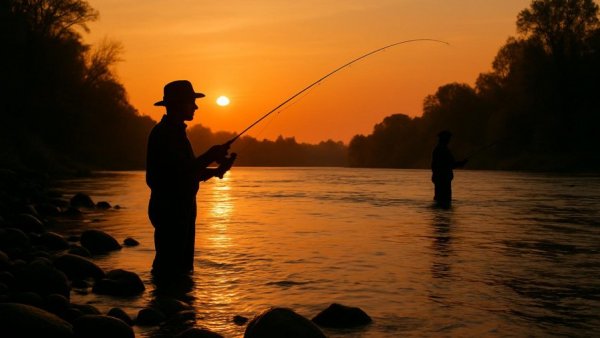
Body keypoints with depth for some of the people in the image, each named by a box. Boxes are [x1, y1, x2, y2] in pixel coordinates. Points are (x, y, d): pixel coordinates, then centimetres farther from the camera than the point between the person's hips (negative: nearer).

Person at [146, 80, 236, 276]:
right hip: (169, 210, -10)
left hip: (181, 208, 10)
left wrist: (216, 170, 6)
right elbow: (177, 172, -23)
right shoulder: (163, 133, -14)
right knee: (168, 268, -9)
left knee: (182, 267, 13)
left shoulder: (176, 131, 17)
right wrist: (209, 157, -18)